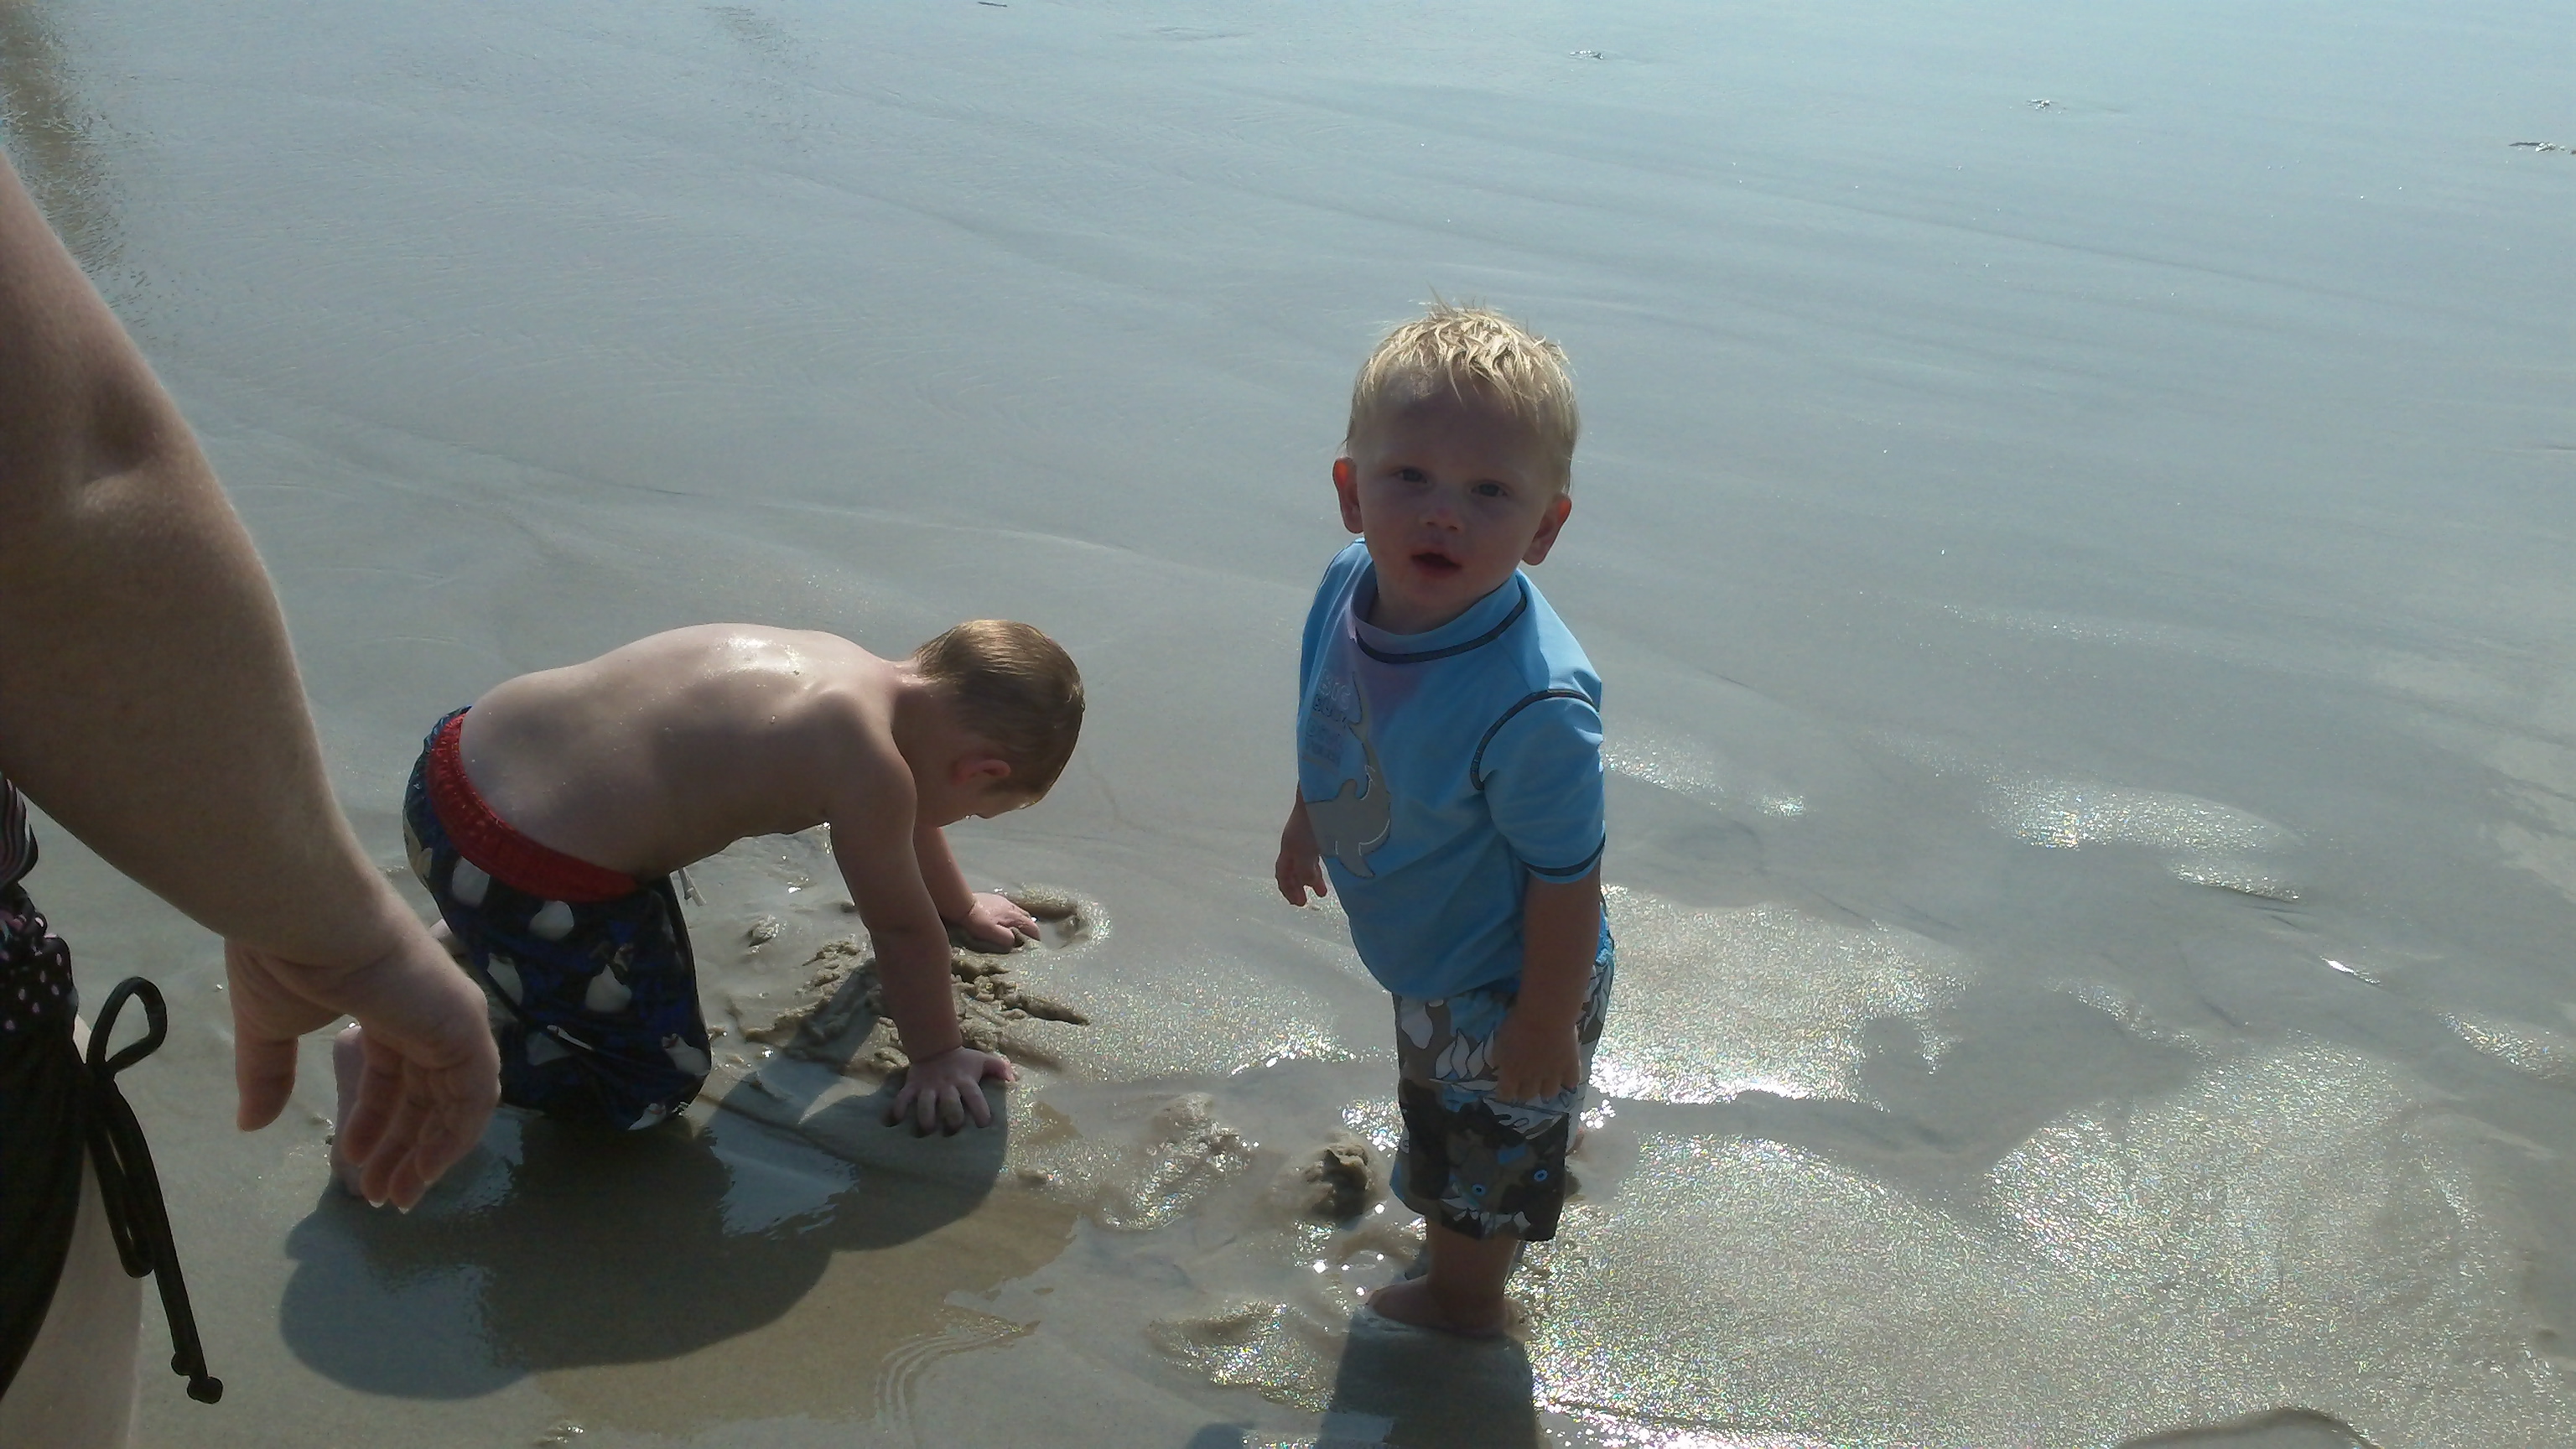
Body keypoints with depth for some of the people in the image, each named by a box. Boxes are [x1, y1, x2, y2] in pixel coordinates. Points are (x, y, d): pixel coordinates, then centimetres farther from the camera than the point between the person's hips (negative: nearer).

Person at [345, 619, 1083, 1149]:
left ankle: (477, 939, 29)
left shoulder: (845, 667, 10)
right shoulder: (867, 762, -17)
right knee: (657, 1086, 8)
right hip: (527, 879, -10)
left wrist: (961, 908, 45)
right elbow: (901, 927, -5)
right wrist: (937, 1057, 12)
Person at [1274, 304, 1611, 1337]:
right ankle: (1478, 1244, 65)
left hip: (1497, 992, -8)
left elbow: (1566, 880, -30)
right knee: (1439, 1120, 35)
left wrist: (1544, 1030, -20)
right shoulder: (1349, 588, -19)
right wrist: (1306, 823, 17)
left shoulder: (1534, 705, -42)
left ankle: (1459, 1301, 52)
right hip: (1422, 957, 8)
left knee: (1474, 1165, 21)